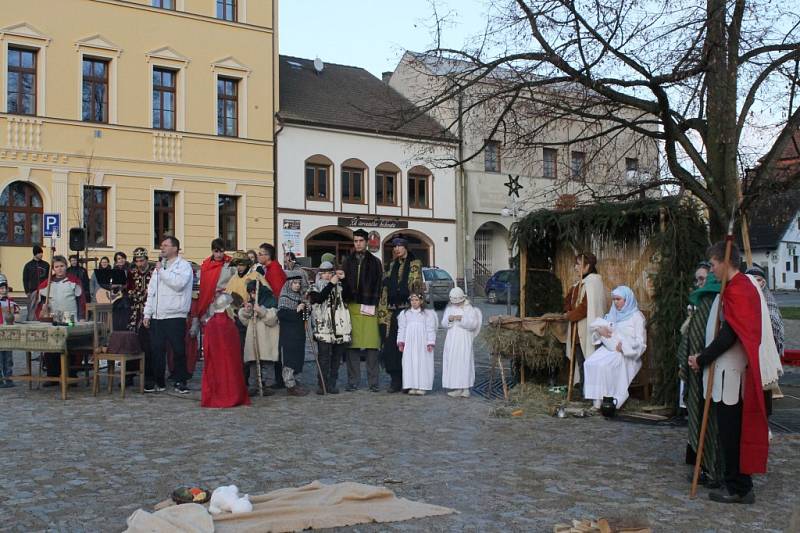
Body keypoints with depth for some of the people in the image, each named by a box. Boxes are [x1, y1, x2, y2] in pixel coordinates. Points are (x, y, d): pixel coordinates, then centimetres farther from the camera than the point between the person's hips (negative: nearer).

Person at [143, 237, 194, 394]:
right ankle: (158, 381, 16)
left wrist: (162, 271, -11)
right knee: (157, 350, 7)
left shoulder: (183, 265, -1)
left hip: (175, 316, -6)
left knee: (179, 350, -2)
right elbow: (151, 291, 20)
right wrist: (147, 313, 13)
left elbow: (178, 283, -21)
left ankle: (180, 382, 6)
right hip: (157, 316, 6)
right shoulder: (159, 266, 20)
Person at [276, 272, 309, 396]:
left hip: (299, 333, 8)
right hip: (288, 334, -8)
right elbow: (281, 314, -20)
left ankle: (293, 381, 22)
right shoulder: (284, 297, -7)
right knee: (289, 359, -5)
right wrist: (296, 310, -23)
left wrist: (305, 311, 8)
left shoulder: (299, 297, 16)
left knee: (298, 358, 11)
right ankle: (290, 386, -2)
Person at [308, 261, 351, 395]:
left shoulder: (339, 286, 17)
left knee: (336, 357, 6)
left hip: (340, 328, 4)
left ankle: (332, 384, 13)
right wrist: (331, 284, -14)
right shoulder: (315, 288, 6)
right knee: (324, 357, -7)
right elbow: (319, 298, -15)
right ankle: (322, 385, -1)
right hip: (324, 329, -4)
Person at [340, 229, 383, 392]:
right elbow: (344, 284, 13)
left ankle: (373, 382, 1)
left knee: (371, 345, -5)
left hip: (369, 308, -2)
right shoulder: (347, 261, 16)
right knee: (352, 346, 0)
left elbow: (378, 285, 5)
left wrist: (374, 304, -5)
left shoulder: (375, 262, 10)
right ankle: (353, 382, 6)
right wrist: (342, 278, -10)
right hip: (351, 307, 2)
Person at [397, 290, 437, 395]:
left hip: (422, 343, -2)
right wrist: (400, 341, 2)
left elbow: (431, 329, 1)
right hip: (409, 343, 2)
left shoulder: (428, 314, 4)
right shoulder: (405, 313, 12)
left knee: (423, 363, -4)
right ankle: (412, 386, 4)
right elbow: (401, 328, 10)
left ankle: (422, 387, -1)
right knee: (410, 363, 0)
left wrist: (430, 343, -6)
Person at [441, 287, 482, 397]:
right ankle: (457, 388, 5)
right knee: (452, 363, 0)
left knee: (465, 362, -6)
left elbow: (473, 324, -8)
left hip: (464, 340, -4)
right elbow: (443, 324, 7)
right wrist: (449, 319, -15)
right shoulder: (449, 308, 11)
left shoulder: (469, 308, 0)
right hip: (452, 340, 4)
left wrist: (462, 319, -21)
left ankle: (465, 389, -2)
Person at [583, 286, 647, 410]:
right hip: (608, 348, 6)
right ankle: (596, 399, -25)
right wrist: (599, 328, 0)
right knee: (589, 363, -24)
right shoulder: (613, 314, 21)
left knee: (604, 365, -34)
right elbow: (593, 325, 23)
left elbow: (640, 342, -6)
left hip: (626, 354, -6)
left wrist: (624, 347, -20)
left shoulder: (636, 317, 1)